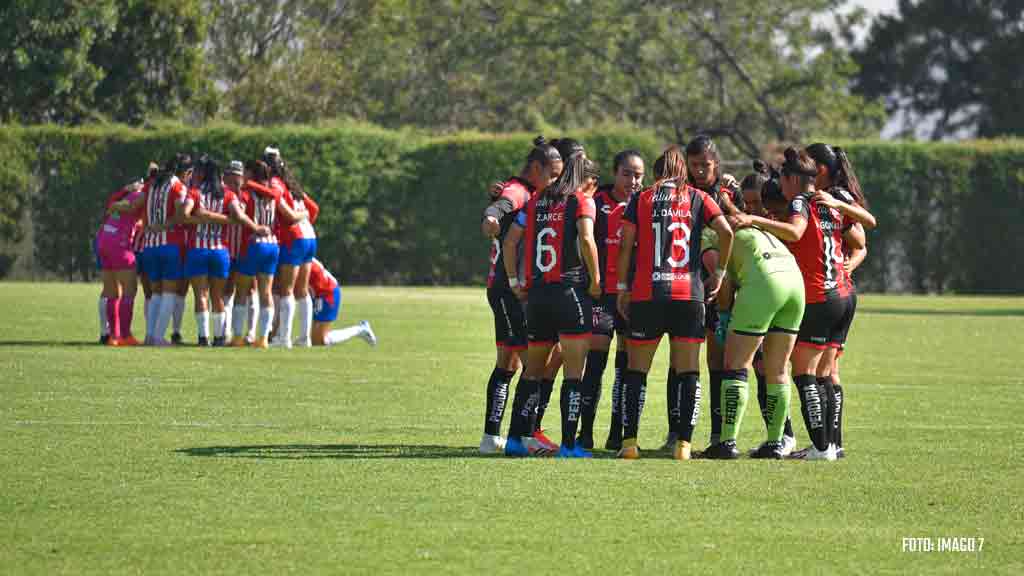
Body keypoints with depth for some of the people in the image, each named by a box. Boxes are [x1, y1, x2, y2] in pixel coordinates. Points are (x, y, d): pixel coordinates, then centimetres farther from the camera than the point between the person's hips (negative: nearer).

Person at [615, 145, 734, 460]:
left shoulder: (641, 199, 7)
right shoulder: (697, 198, 7)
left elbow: (626, 246, 2)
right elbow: (726, 231, -5)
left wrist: (623, 287, 10)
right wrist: (719, 272, 7)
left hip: (646, 295, 0)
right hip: (689, 293, 0)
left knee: (636, 371, 7)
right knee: (688, 372, 5)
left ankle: (629, 441, 2)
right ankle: (683, 443, -2)